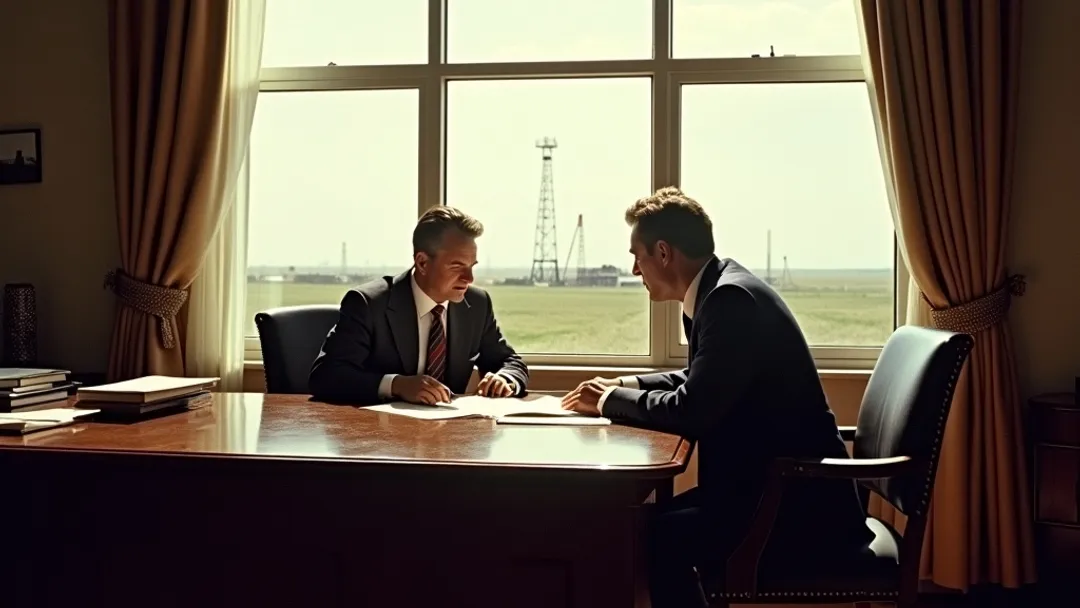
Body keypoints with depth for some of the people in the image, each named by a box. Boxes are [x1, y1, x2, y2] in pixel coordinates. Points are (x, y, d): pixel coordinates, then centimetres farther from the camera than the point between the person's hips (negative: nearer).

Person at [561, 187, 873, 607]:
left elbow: (692, 410, -25)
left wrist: (610, 400, -9)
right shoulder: (723, 290, 8)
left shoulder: (732, 298, -21)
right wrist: (623, 386, 7)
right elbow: (698, 383, 20)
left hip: (800, 502, -9)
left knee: (656, 536, -19)